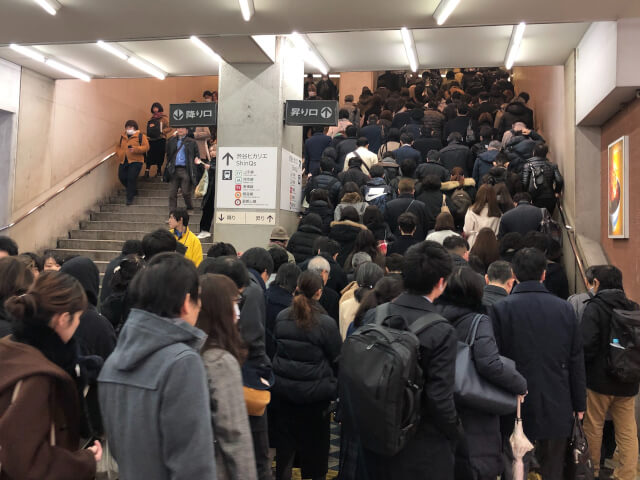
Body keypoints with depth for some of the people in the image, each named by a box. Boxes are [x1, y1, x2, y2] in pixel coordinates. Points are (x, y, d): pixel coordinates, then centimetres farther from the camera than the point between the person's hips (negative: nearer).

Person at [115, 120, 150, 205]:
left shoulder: (141, 136, 0)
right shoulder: (123, 136, 16)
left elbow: (146, 147, -8)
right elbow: (118, 146, 27)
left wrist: (136, 149, -21)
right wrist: (119, 154, 7)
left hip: (135, 161, -6)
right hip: (123, 161, 6)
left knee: (132, 178, -14)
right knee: (122, 177, 4)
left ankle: (130, 197, -2)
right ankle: (133, 191, 29)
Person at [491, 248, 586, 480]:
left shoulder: (501, 308, -12)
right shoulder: (565, 308, -2)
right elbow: (576, 361, 3)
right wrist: (579, 404, 13)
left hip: (517, 408, -2)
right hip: (557, 408, 2)